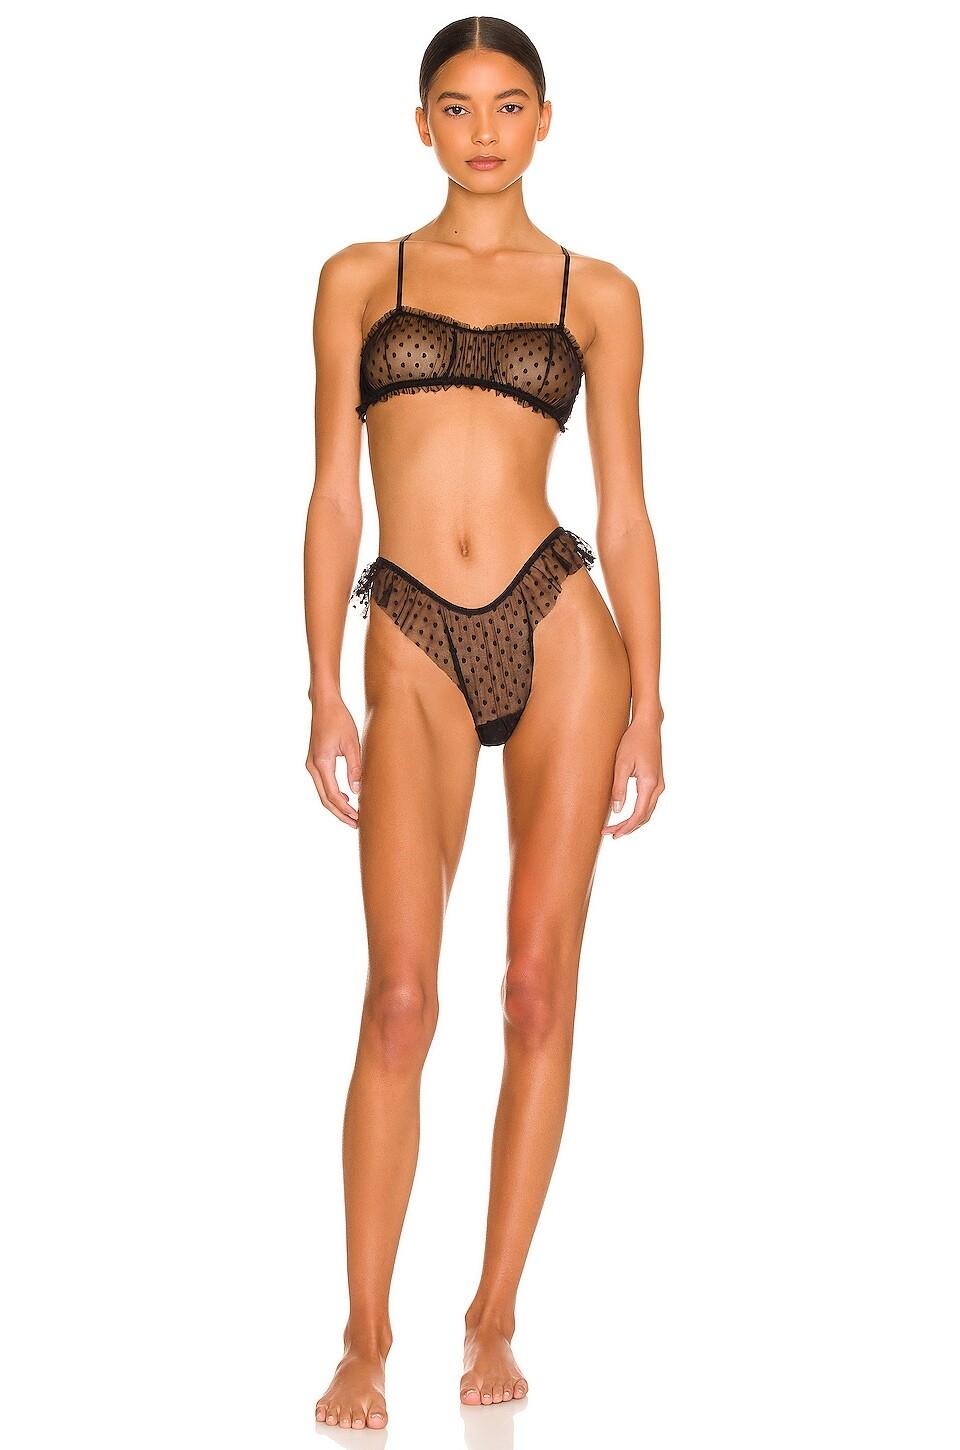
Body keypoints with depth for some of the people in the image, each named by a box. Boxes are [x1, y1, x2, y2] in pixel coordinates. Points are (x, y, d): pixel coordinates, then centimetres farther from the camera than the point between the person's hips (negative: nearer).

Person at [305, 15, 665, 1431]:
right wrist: (326, 692, 1)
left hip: (560, 626, 0)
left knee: (539, 987, 0)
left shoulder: (597, 294, 10)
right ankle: (367, 1333, 5)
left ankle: (494, 1319, 12)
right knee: (401, 999, -6)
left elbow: (624, 510, 8)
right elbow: (335, 494, 7)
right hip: (414, 648, 0)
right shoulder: (361, 279, 11)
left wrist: (647, 705, 3)